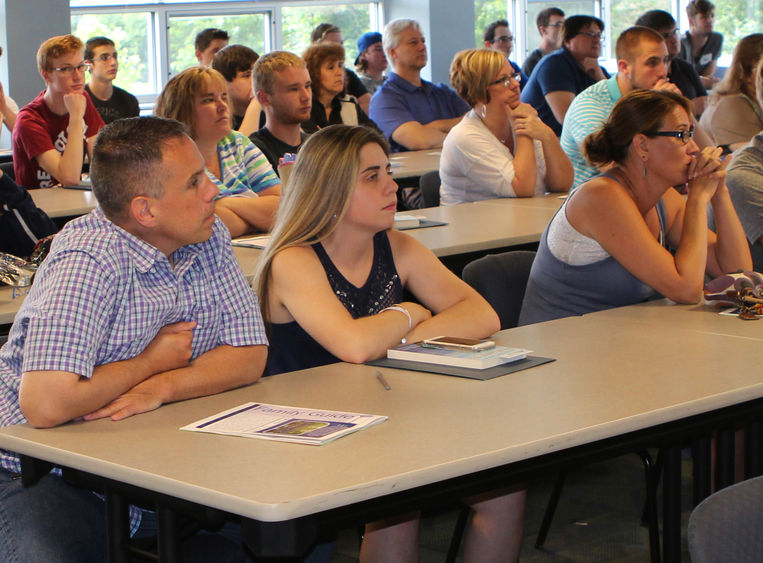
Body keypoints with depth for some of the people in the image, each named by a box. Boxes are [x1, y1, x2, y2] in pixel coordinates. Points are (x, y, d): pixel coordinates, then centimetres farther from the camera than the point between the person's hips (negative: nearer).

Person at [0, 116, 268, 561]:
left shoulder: (209, 237, -1)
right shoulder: (88, 259, -23)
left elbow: (250, 355, -2)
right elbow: (44, 404, -35)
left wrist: (161, 387, -21)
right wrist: (152, 362, -17)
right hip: (42, 471, -6)